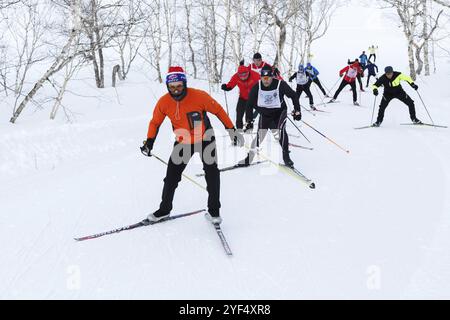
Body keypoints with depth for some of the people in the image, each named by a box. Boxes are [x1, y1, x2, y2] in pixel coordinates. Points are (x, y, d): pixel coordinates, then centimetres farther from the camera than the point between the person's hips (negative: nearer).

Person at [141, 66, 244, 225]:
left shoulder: (199, 96, -25)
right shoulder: (164, 102, -16)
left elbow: (218, 110, -12)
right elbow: (155, 122, 0)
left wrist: (232, 130, -8)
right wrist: (149, 142, -11)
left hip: (205, 139, -2)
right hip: (182, 142, 2)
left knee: (212, 173, -5)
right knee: (171, 176, 5)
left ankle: (213, 210, 9)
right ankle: (164, 209, 23)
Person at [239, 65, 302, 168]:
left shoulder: (280, 84, -21)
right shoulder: (257, 87, -14)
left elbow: (293, 95, -6)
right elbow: (250, 103, -2)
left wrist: (297, 111, -7)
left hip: (280, 111, -2)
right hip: (264, 113, 2)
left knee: (280, 130, -24)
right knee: (260, 133, -7)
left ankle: (286, 156, -11)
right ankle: (249, 157, 7)